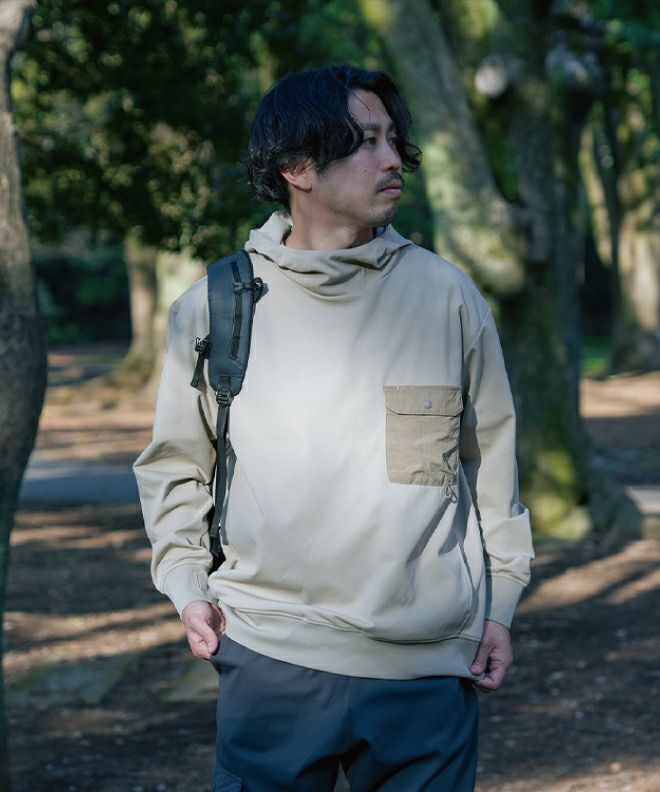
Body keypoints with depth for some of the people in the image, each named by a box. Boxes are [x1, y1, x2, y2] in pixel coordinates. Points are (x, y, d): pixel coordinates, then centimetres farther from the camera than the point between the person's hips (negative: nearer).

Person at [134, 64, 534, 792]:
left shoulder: (447, 296, 4)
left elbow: (491, 454, 12)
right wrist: (185, 583, 3)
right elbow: (174, 465, 14)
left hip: (427, 671, 0)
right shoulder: (214, 307, 3)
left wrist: (499, 600, 10)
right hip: (269, 657, 0)